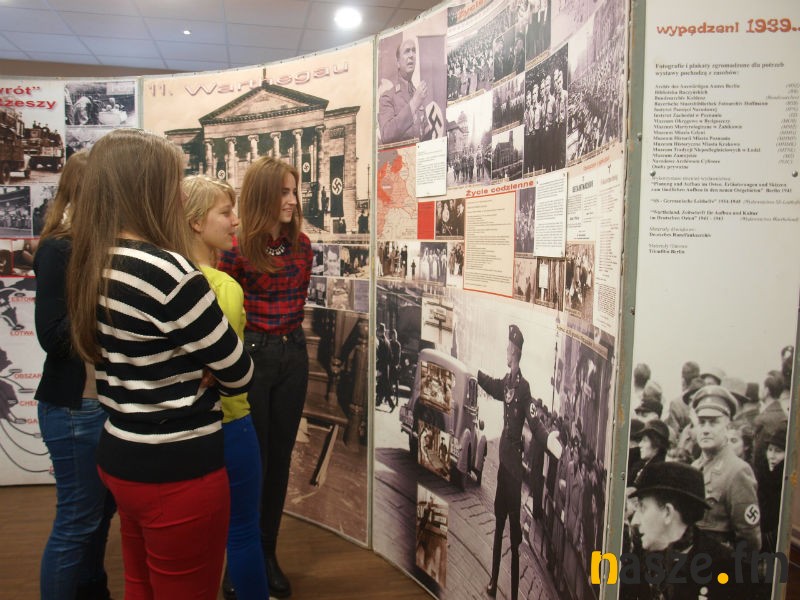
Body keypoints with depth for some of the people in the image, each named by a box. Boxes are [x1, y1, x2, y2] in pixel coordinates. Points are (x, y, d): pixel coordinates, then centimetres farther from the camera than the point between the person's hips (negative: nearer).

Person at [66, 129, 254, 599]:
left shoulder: (93, 266, 3)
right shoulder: (167, 272, -24)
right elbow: (240, 374, -15)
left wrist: (196, 374, -5)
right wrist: (209, 377, 4)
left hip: (122, 456, 8)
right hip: (178, 471, -8)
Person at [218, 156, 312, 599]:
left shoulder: (301, 244, 3)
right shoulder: (236, 250, -13)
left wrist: (286, 329, 8)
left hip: (292, 354, 5)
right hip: (251, 354, -5)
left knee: (280, 456, 13)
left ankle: (268, 555, 30)